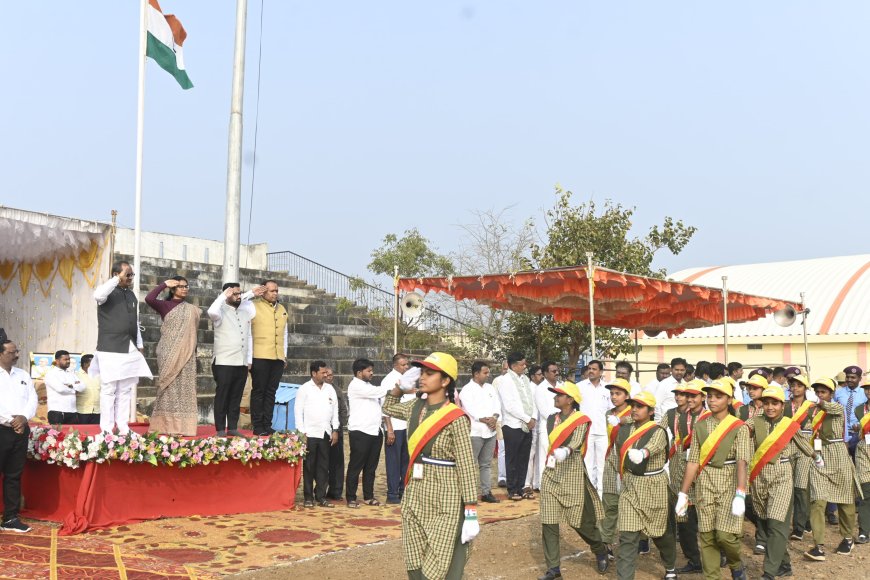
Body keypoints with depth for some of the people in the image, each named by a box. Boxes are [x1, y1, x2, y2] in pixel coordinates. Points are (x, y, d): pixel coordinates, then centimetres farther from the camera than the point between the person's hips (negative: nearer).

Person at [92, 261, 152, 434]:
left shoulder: (131, 295, 17)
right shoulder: (108, 291, -3)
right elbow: (98, 295, -29)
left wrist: (139, 346, 18)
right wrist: (118, 279, -23)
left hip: (130, 350, 6)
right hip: (110, 350, -6)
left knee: (125, 391, 7)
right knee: (109, 390, -3)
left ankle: (123, 428, 12)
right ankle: (107, 430, 1)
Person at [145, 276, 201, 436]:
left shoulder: (192, 309, 11)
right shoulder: (165, 305, 1)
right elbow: (149, 299, -19)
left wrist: (193, 350, 10)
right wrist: (164, 284, -11)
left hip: (185, 354, 3)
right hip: (168, 352, -3)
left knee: (184, 387, 0)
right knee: (169, 387, -3)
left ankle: (182, 426, 2)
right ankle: (166, 426, 0)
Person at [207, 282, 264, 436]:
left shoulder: (246, 312, 13)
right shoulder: (221, 312, -5)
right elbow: (212, 312, -30)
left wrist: (249, 359, 13)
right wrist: (223, 296, -19)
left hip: (242, 363, 5)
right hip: (224, 363, -5)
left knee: (236, 397, 9)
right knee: (222, 396, 0)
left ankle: (232, 427, 15)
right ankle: (220, 429, 4)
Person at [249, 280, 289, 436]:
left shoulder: (282, 309, 17)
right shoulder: (254, 307, -1)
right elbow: (247, 332, -4)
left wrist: (285, 355, 20)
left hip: (278, 358, 6)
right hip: (260, 357, -5)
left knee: (271, 392, 7)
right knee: (259, 391, -1)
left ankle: (267, 425, 11)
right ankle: (257, 426, 2)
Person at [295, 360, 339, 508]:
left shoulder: (330, 389, 11)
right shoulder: (304, 389, -2)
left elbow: (335, 410, 14)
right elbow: (298, 411, -3)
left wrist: (335, 430, 7)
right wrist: (301, 433, -9)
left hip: (325, 434, 4)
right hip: (310, 434, -4)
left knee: (323, 466, 5)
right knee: (308, 467, 0)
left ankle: (321, 496, 11)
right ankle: (308, 497, 7)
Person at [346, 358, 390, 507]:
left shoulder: (368, 386, 21)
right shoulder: (355, 386, -7)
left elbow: (378, 402, 19)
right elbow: (376, 392, -18)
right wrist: (395, 387, -14)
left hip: (375, 431, 8)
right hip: (360, 432, -8)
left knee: (371, 467, 11)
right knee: (356, 466, -2)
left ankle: (368, 496, 18)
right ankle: (351, 498, 4)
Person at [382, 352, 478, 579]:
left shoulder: (456, 418, -14)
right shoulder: (416, 407, 5)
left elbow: (466, 466, -15)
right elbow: (388, 407, 28)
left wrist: (471, 513, -18)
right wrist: (400, 386, 11)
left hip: (444, 501, -6)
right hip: (414, 497, 7)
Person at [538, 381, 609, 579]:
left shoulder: (581, 420, -7)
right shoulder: (551, 418, 10)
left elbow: (576, 442, -24)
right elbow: (551, 442, 13)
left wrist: (566, 451, -44)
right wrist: (553, 456, -5)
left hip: (572, 473, -5)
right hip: (551, 473, 5)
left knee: (579, 520, 1)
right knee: (548, 521, -2)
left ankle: (601, 552, 29)